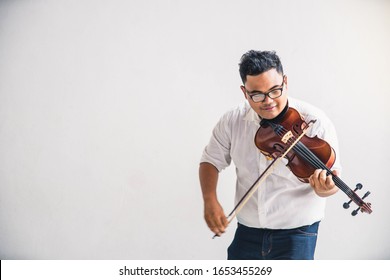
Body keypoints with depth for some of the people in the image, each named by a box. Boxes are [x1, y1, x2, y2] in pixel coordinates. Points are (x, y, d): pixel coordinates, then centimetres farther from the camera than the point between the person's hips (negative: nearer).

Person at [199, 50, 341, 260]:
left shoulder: (314, 121, -13)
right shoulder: (233, 121, -2)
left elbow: (332, 171, -11)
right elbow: (211, 160, 8)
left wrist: (325, 188, -35)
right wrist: (210, 201, -8)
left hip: (296, 233, -3)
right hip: (247, 232, 4)